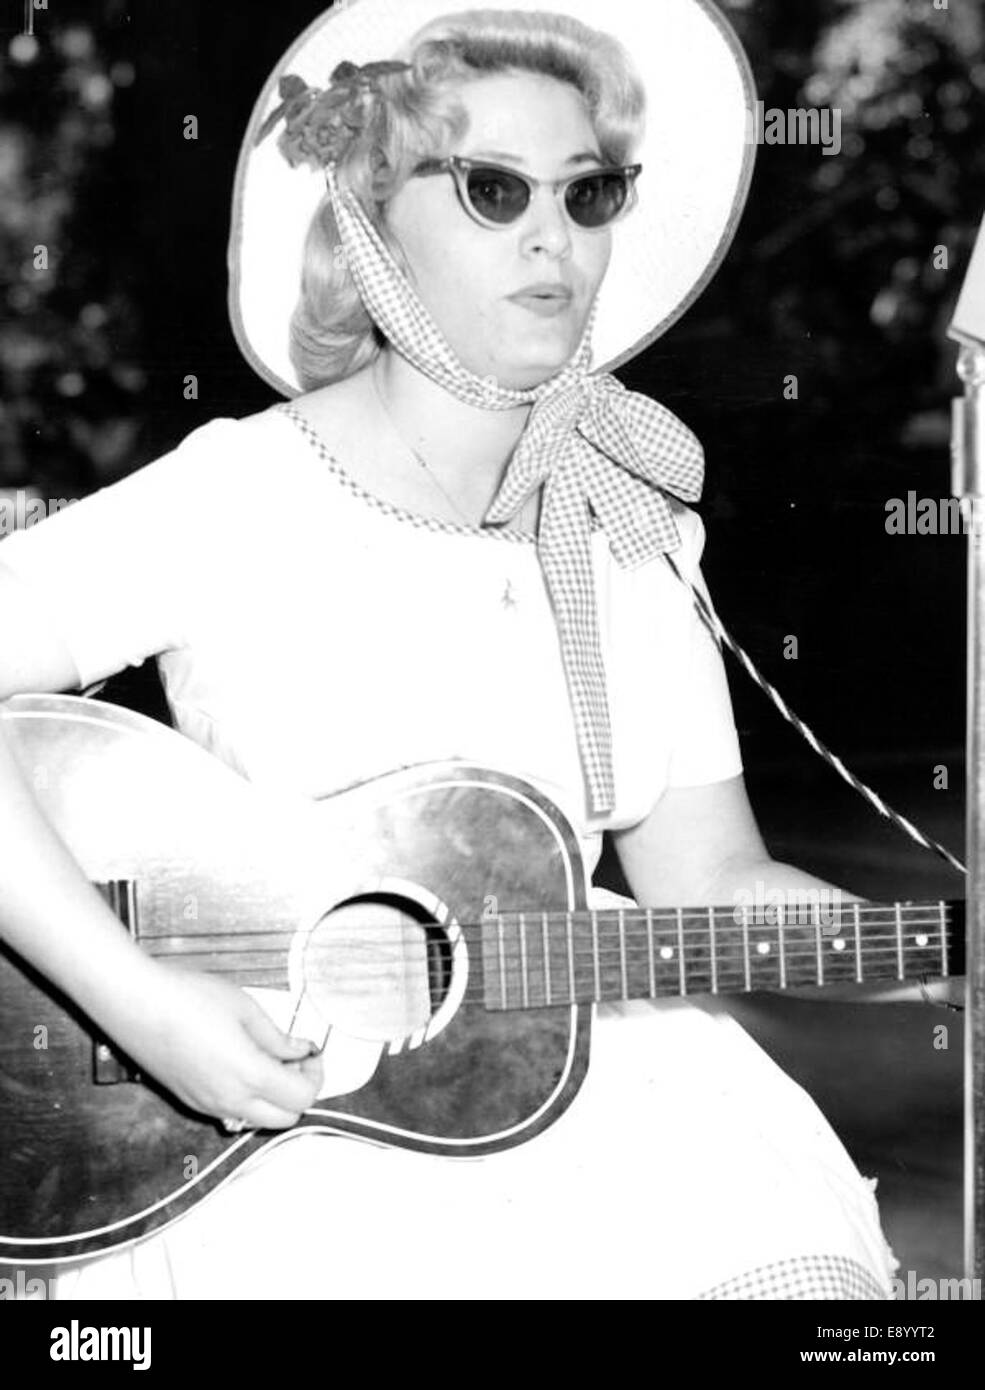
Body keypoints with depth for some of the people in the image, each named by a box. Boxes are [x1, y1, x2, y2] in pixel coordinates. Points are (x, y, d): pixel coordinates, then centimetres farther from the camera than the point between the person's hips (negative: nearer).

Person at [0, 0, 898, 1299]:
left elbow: (708, 879, 6)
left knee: (794, 1257, -16)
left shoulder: (626, 534, 4)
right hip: (253, 1124, -3)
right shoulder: (231, 502, -11)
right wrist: (134, 995, -26)